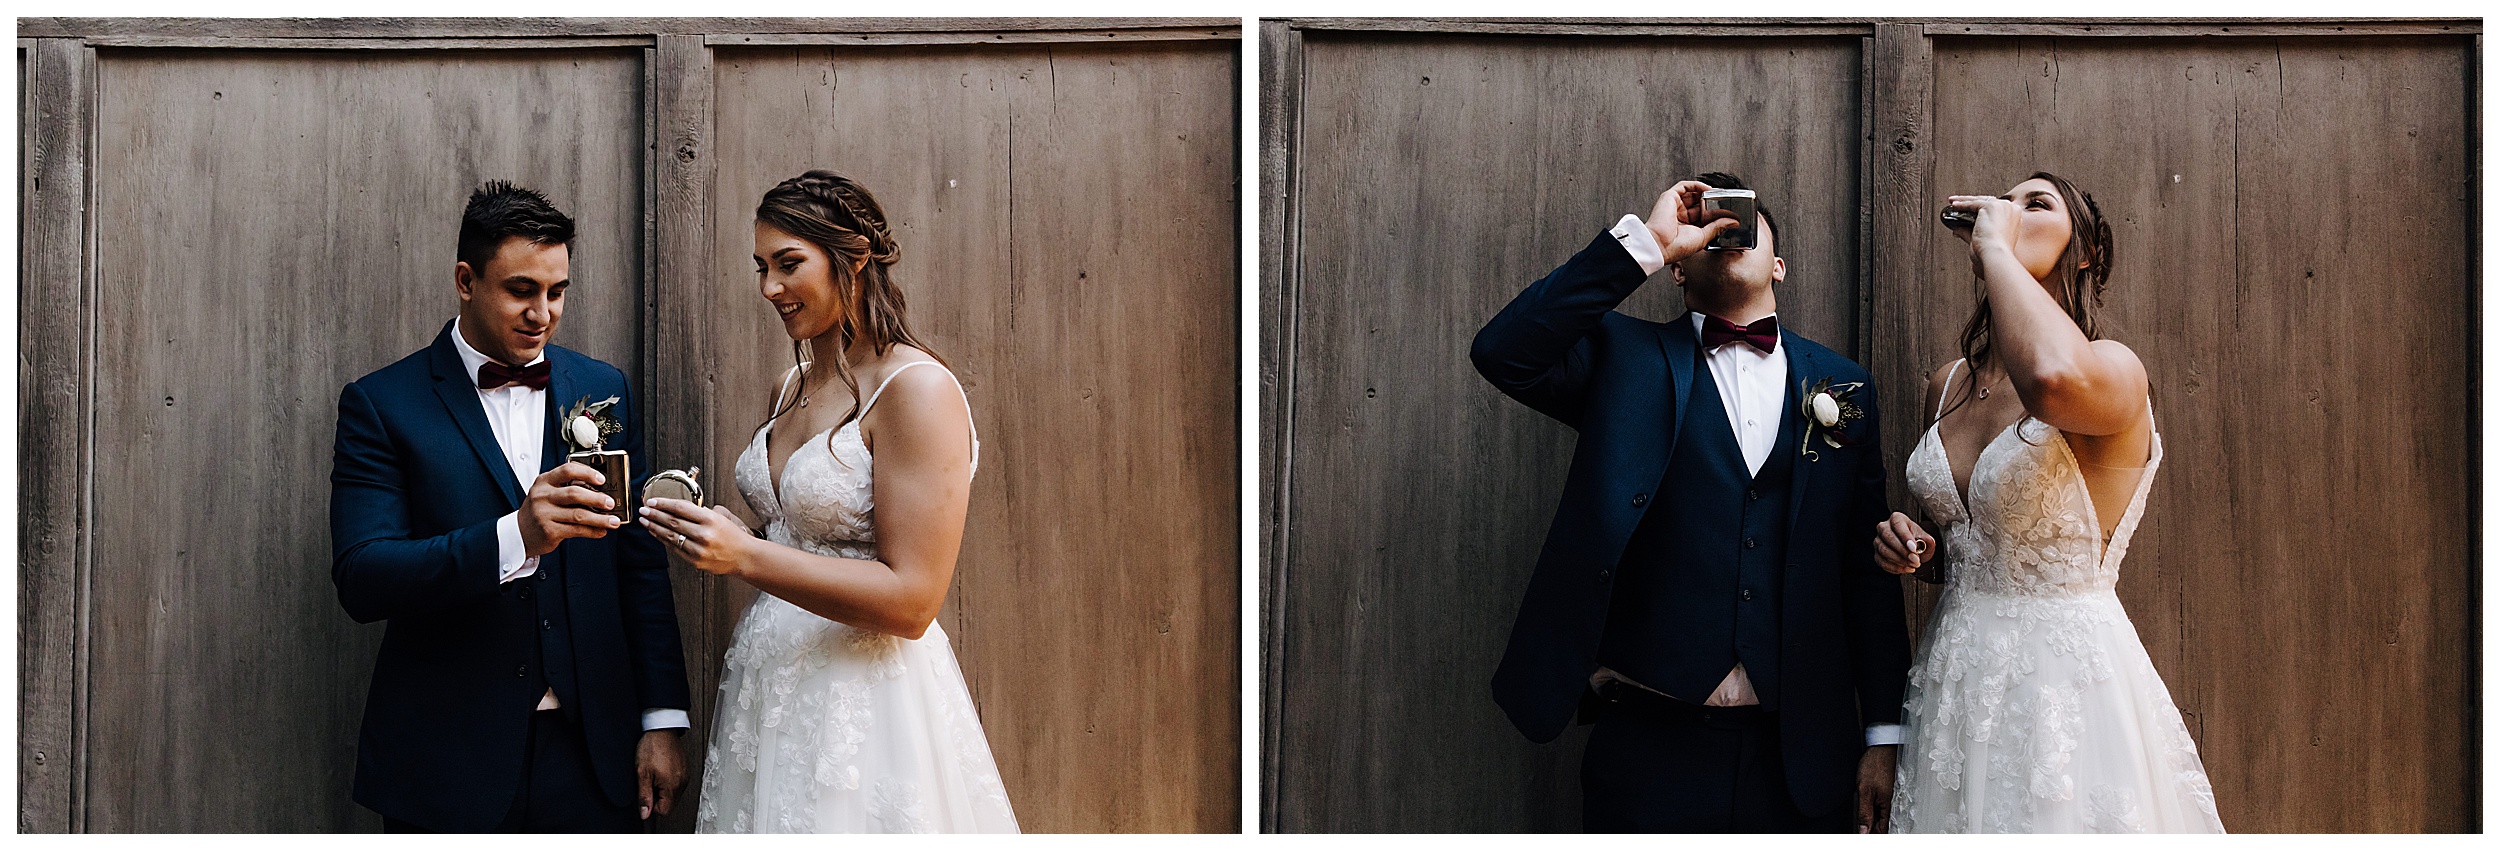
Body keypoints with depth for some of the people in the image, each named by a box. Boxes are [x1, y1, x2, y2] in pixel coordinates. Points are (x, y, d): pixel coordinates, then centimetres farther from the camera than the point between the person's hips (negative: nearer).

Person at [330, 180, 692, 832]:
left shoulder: (603, 390, 8)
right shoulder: (381, 405, -4)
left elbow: (639, 567, 9)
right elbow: (361, 581, -15)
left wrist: (662, 719, 3)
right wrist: (514, 538, -28)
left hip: (591, 754, 3)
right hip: (446, 765, -3)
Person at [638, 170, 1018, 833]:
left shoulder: (917, 389, -15)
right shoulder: (790, 391, 11)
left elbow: (910, 602, -20)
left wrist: (744, 555, -23)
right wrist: (703, 528, 5)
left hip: (867, 704, -8)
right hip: (769, 691, 8)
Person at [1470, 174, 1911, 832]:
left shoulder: (1841, 385, 11)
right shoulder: (1624, 358, 4)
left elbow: (1868, 574, 10)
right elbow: (1503, 353, -15)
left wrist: (1882, 737, 6)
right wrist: (1645, 241, -13)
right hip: (1651, 746, -2)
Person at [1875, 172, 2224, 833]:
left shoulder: (2114, 369, -13)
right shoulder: (1947, 385, 8)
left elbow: (2054, 377, -40)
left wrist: (1995, 243, -25)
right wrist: (1915, 546, -1)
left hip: (2069, 679, -6)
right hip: (1955, 685, 6)